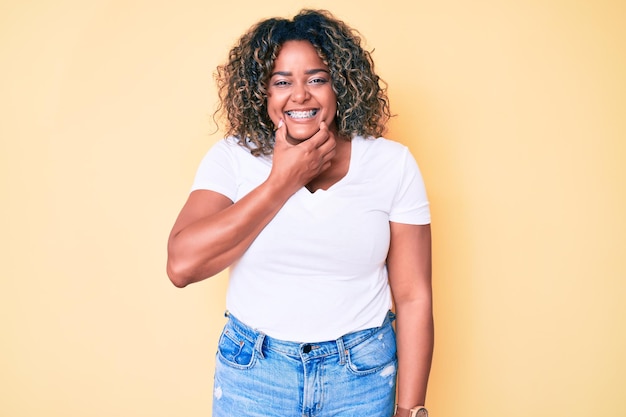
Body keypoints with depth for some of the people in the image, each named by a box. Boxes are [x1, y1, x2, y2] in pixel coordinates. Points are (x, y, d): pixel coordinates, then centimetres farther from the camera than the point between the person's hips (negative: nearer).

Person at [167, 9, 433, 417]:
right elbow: (182, 265, -19)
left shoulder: (393, 164, -7)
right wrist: (282, 182, -19)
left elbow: (413, 298, -6)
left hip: (363, 373, 1)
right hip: (253, 371, 0)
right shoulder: (232, 157, -6)